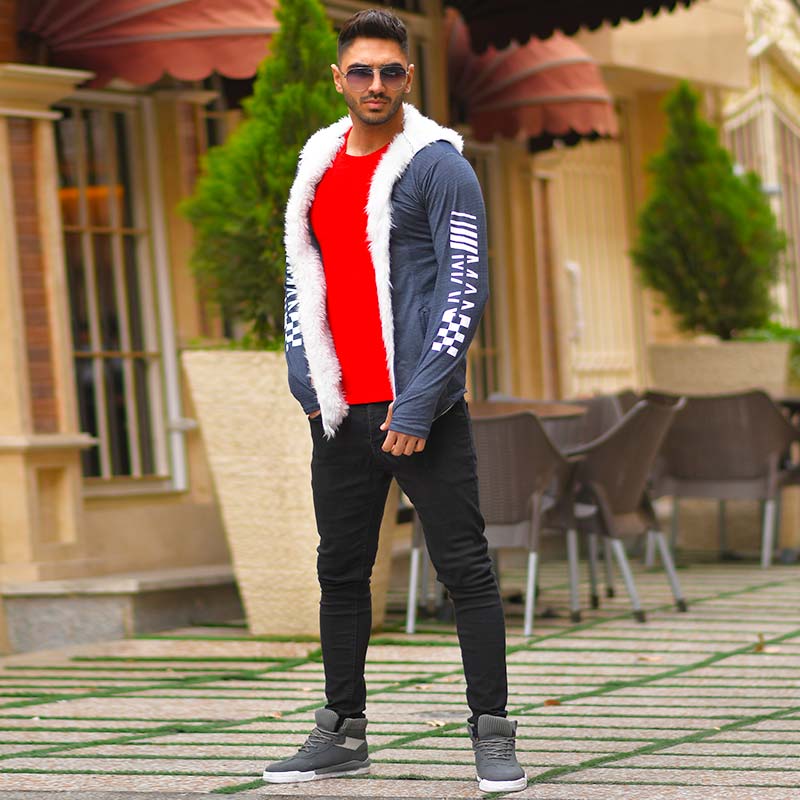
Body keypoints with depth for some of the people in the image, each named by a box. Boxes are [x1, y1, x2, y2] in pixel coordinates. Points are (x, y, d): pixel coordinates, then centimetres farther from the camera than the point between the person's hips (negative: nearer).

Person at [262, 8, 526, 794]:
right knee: (340, 573, 10)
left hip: (421, 408, -6)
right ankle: (343, 732, 19)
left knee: (465, 568, -3)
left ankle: (492, 733, 2)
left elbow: (465, 288, -11)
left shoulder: (440, 167, -6)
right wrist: (304, 375, 6)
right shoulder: (318, 168, 12)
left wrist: (420, 403, -17)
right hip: (342, 413, 6)